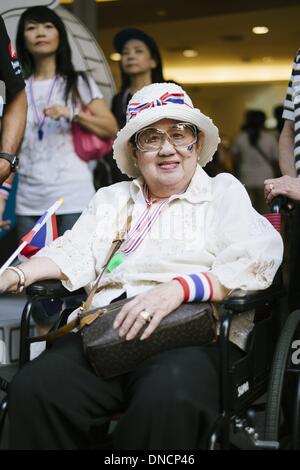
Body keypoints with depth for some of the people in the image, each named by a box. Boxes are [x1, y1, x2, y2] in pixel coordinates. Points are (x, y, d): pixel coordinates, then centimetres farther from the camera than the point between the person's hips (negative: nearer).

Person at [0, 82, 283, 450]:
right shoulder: (110, 198, 29)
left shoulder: (224, 192, 15)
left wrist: (180, 288, -19)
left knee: (168, 400, -37)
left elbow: (254, 262, -3)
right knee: (31, 389, -26)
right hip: (103, 332, 3)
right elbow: (74, 253, 14)